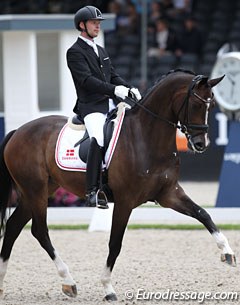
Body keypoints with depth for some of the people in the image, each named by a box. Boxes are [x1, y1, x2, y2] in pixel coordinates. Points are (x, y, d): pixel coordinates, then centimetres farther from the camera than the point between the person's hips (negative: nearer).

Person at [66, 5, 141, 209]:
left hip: (111, 104, 8)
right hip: (91, 106, -8)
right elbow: (87, 80, -15)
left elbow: (114, 76, 22)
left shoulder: (101, 51, 24)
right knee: (98, 139, -30)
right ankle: (92, 191, -30)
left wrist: (130, 89, 1)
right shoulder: (75, 52, -2)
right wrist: (114, 89, -25)